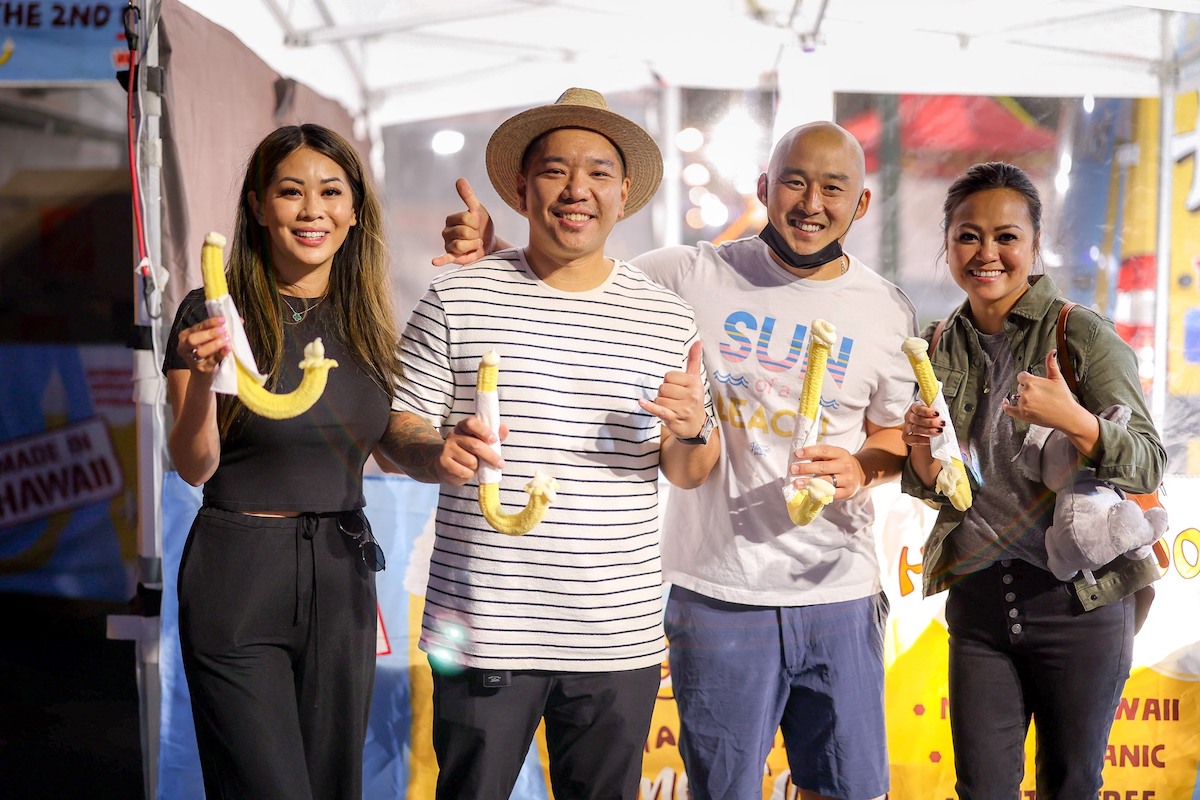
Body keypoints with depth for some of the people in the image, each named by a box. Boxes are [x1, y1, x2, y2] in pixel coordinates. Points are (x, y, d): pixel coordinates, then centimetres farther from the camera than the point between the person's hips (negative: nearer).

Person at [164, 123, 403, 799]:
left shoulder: (367, 321, 8)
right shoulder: (215, 313, -5)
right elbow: (195, 468, -9)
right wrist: (202, 377, -25)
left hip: (343, 573, 5)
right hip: (238, 572, -4)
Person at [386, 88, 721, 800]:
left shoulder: (670, 320, 7)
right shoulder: (456, 300, 1)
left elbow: (691, 474, 11)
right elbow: (401, 430, 3)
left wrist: (694, 429, -12)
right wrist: (439, 454, -19)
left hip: (619, 636, 2)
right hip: (482, 628, -1)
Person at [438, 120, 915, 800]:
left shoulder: (889, 312, 4)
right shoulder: (694, 277, -4)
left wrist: (862, 468, -6)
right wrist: (493, 253, -13)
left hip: (839, 592, 2)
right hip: (719, 591, -2)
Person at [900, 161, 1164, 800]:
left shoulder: (1084, 335, -9)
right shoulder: (940, 347, 5)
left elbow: (1148, 465, -14)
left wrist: (1073, 420, -31)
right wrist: (923, 449, -10)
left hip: (1079, 603, -3)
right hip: (978, 600, 3)